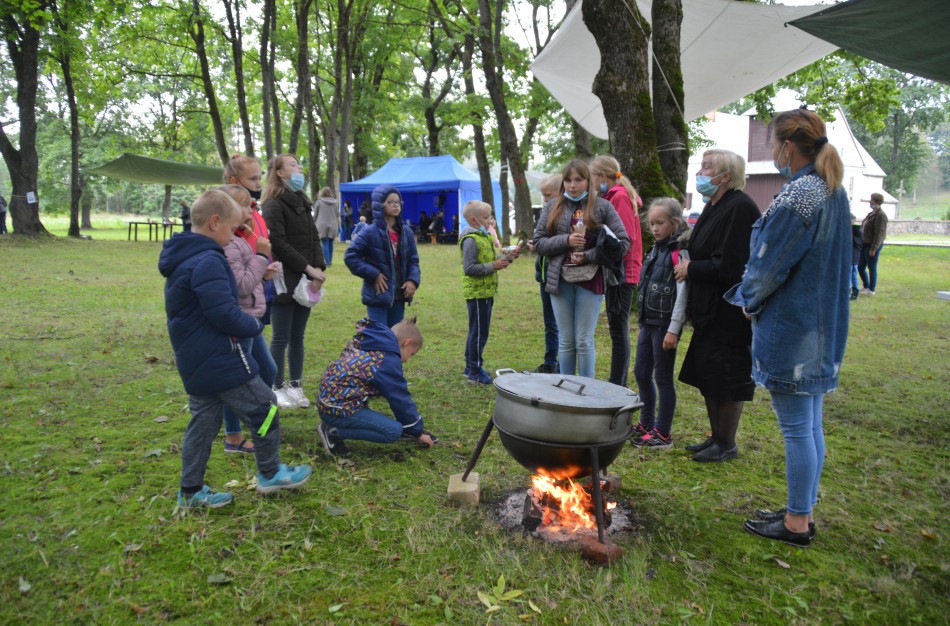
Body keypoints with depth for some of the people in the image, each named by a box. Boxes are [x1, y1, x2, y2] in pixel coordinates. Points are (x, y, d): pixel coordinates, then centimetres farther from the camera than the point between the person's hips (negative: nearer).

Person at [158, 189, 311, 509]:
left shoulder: (182, 258, 12)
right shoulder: (208, 261, -21)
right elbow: (224, 313, -26)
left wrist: (247, 324, 12)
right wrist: (254, 326, -8)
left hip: (194, 361, 10)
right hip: (218, 360, -10)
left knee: (204, 422, 17)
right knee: (264, 409, 5)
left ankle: (191, 491, 26)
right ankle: (270, 474, 20)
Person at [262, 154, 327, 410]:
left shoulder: (301, 202, 16)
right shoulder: (274, 204, -9)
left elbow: (314, 238, 12)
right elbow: (279, 243, -16)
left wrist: (319, 267, -3)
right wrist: (308, 268, -15)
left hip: (305, 282, 7)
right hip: (284, 282, -7)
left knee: (297, 337, 12)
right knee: (281, 338, 1)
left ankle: (296, 386, 21)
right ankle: (278, 388, 13)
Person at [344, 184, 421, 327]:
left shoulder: (406, 232, 5)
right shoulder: (370, 232, -10)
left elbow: (413, 260, 12)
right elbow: (350, 256, -9)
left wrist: (413, 280, -7)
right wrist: (373, 275, -15)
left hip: (399, 296, 6)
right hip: (378, 295, -5)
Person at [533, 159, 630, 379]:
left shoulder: (602, 206, 1)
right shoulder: (553, 207, 9)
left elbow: (623, 243, -3)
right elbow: (538, 242, 5)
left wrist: (588, 256, -12)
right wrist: (566, 240, -12)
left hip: (590, 280, -2)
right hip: (560, 280, 2)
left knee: (584, 341, 1)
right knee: (566, 340, 9)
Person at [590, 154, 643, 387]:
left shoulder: (620, 196, -11)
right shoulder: (615, 196, 17)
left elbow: (626, 238, -18)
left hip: (622, 272, -9)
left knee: (618, 328, -6)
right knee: (618, 328, 12)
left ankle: (617, 385, -1)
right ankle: (619, 383, 20)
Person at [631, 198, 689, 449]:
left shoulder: (679, 253, -13)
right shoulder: (656, 250, 12)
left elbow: (682, 294, -17)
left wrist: (673, 330, -19)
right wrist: (643, 320, 16)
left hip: (665, 323, -8)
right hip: (648, 322, 8)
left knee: (663, 376, 0)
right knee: (641, 373, 15)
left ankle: (663, 433, 11)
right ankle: (647, 423, 30)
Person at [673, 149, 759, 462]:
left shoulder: (739, 208, -18)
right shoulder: (714, 207, 13)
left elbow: (730, 266, -24)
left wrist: (691, 269, -13)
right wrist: (690, 266, 5)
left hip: (730, 314, -10)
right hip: (709, 310, 10)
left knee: (726, 380, 1)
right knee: (707, 378, 16)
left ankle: (726, 444, 16)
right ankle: (716, 437, 30)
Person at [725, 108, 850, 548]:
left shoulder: (796, 196, -18)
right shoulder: (836, 193, 11)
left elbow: (769, 264, -16)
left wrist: (749, 300, 3)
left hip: (790, 329, -10)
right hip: (823, 328, 10)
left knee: (796, 427, 1)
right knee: (811, 424, 16)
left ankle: (796, 523, 13)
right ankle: (804, 509, 29)